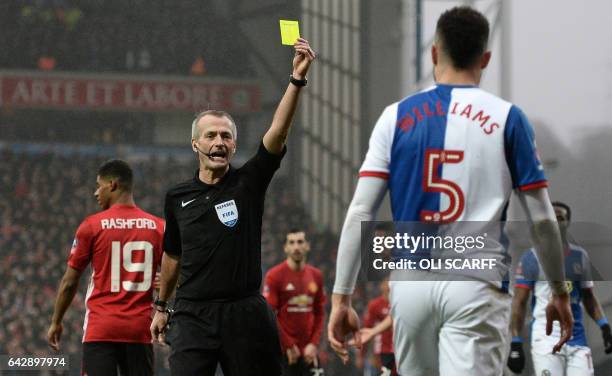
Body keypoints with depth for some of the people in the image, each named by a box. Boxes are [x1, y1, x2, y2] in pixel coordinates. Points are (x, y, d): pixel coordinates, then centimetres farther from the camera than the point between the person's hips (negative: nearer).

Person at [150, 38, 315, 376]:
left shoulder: (249, 183, 2)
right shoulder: (178, 197, 10)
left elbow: (278, 132, -11)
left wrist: (297, 78, -23)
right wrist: (161, 307, 27)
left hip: (245, 315, -1)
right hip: (193, 315, 1)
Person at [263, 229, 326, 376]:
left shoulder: (316, 275, 9)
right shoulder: (275, 275, -7)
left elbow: (319, 314, 12)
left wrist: (314, 344, -1)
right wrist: (288, 345, -11)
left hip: (308, 351, 5)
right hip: (283, 352, -5)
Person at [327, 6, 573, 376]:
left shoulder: (396, 117, 6)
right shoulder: (507, 118, 2)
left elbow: (359, 213, 1)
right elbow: (542, 218, 2)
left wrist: (341, 298, 3)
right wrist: (560, 293, 14)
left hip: (410, 284, 3)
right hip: (477, 285, -3)